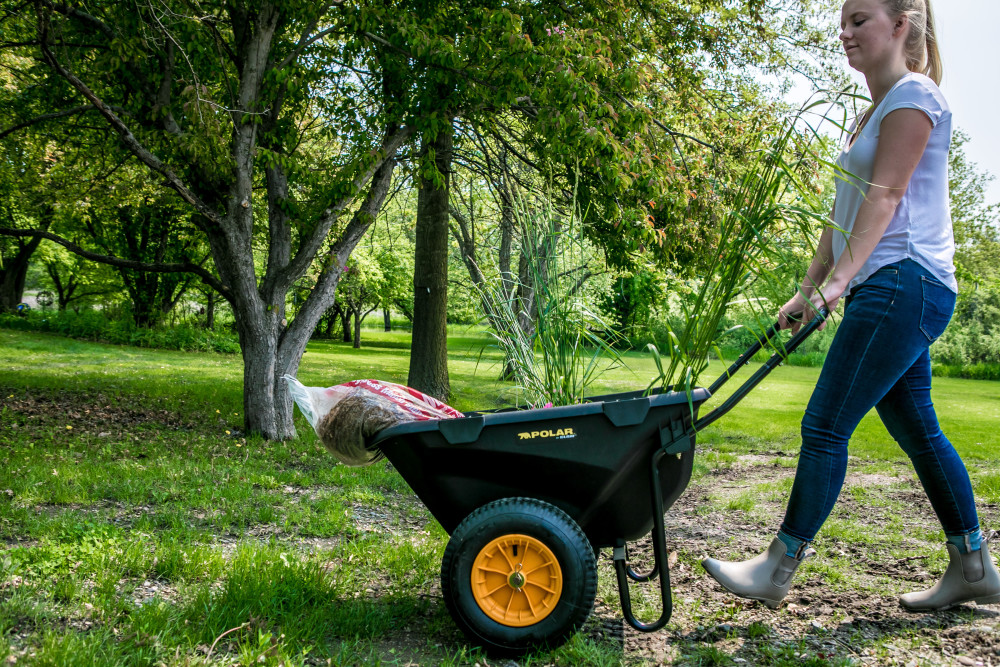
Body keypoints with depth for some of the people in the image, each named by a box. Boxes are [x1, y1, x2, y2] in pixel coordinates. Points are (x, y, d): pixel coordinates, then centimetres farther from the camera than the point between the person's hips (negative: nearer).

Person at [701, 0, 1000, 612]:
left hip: (903, 283, -10)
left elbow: (884, 198, -17)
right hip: (891, 291, 10)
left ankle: (777, 569, 0)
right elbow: (847, 212, 21)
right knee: (917, 430, 13)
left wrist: (841, 277, -26)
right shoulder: (875, 112, 23)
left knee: (825, 426, -9)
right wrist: (807, 291, 18)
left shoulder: (914, 94, -5)